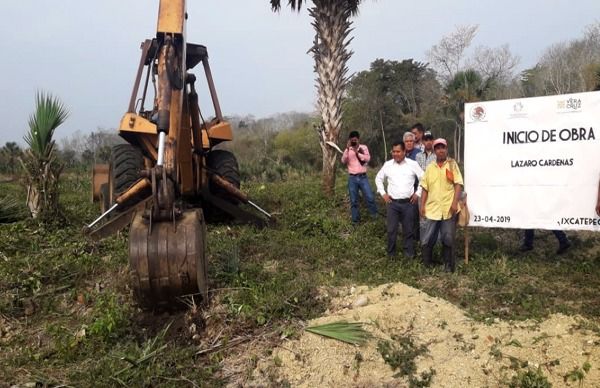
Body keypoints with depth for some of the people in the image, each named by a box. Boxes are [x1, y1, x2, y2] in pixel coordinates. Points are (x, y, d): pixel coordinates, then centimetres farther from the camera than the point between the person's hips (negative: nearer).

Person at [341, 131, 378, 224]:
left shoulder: (364, 147, 4)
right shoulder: (348, 149, 6)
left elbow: (368, 158, -11)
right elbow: (343, 161, -9)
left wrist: (357, 152, -21)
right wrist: (347, 149, -20)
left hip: (363, 177, -1)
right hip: (352, 178, 1)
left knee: (370, 197, -6)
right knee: (353, 201, 4)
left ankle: (375, 215, 16)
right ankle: (355, 220, 14)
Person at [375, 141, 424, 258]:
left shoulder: (413, 164, -2)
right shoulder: (387, 165, 2)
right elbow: (378, 179, 15)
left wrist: (418, 193, 1)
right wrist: (383, 193, 7)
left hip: (408, 203, -1)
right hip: (392, 203, 1)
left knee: (408, 229, 8)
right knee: (391, 229, 3)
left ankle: (409, 253, 22)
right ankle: (391, 253, 17)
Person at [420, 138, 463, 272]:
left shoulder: (452, 165, 2)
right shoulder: (430, 168, 11)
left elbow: (458, 184, -5)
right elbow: (425, 188, 11)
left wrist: (455, 202, -14)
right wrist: (422, 205, 5)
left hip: (448, 209, -3)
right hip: (431, 208, 3)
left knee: (448, 239, 3)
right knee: (427, 238, 6)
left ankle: (449, 265, 16)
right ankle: (427, 263, 21)